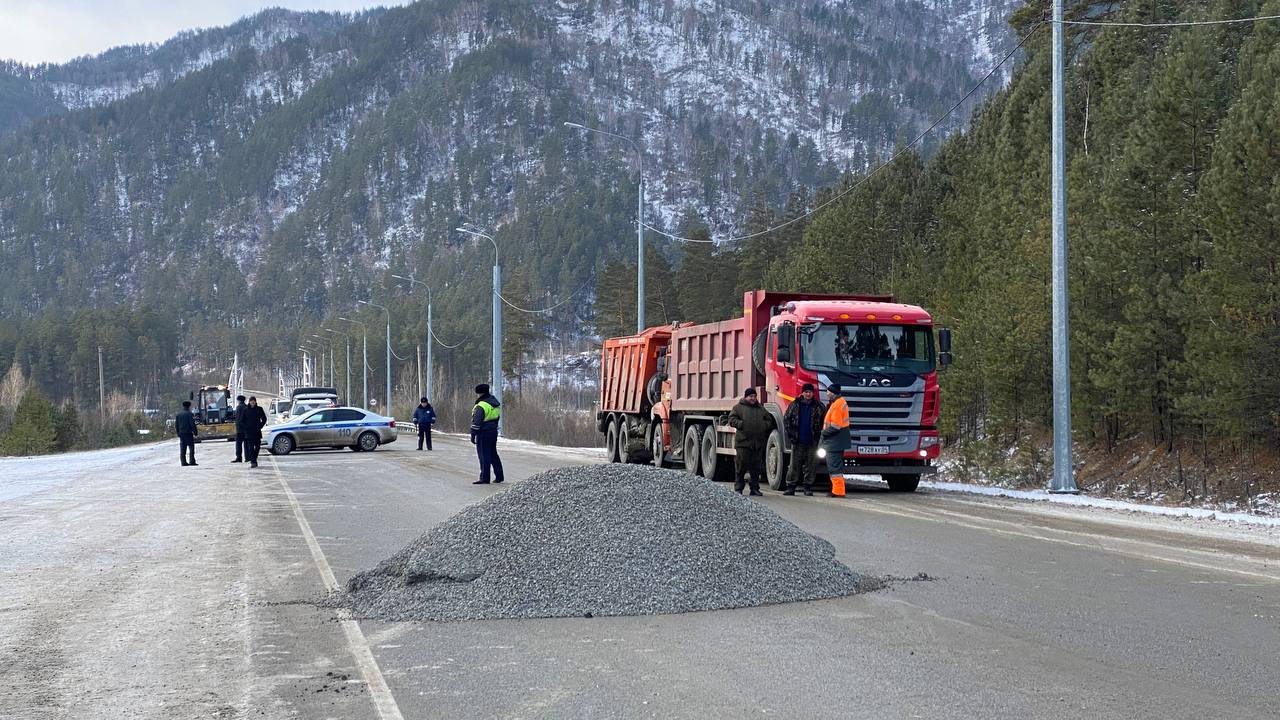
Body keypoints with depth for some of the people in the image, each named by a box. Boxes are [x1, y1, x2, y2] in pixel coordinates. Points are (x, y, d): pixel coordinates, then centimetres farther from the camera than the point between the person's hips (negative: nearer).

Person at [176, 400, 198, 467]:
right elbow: (192, 424, -13)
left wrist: (178, 434, 19)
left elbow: (176, 425, 12)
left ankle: (183, 462, 3)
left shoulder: (178, 415, 10)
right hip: (189, 434, -6)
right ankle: (192, 462, -4)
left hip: (181, 434, 6)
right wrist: (195, 432, -6)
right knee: (191, 449, 0)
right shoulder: (189, 414, -9)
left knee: (182, 449, 6)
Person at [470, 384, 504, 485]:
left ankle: (484, 478, -1)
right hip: (494, 431, 9)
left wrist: (473, 435, -12)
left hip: (483, 434, -9)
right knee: (493, 455, 17)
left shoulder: (481, 406, -19)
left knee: (484, 456, -4)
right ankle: (499, 476, 22)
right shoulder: (495, 402, 8)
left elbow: (476, 422, -19)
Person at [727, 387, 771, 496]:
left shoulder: (761, 409, 18)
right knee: (741, 465, -5)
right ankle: (738, 488, 1)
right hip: (743, 442, -4)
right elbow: (732, 420, -1)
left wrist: (764, 425, 3)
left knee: (756, 467, 6)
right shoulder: (739, 407, 5)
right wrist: (741, 424, -16)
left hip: (758, 443, 4)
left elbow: (769, 420, 23)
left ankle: (755, 488, 13)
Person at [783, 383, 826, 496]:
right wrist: (790, 433, 0)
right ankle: (791, 486, 4)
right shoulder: (795, 405, 4)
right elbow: (786, 419, 9)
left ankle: (808, 487, 10)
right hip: (797, 441, 0)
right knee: (794, 464, 1)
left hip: (812, 442, 0)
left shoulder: (819, 406, 4)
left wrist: (818, 434, -1)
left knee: (809, 465, 4)